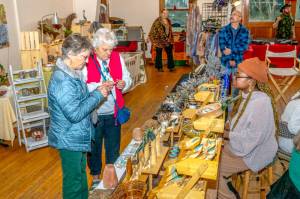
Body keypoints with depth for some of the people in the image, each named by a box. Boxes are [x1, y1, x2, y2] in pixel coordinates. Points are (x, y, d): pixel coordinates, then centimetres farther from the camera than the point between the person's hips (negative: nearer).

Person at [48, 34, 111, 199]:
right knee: (73, 179, 10)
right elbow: (75, 114, -29)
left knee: (80, 172, 26)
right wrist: (98, 95, -22)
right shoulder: (62, 81, -27)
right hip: (69, 140, -10)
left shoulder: (72, 73, 4)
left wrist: (98, 91, -1)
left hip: (77, 136, 10)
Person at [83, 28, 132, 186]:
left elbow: (128, 78, 6)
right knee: (94, 146, 17)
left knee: (113, 146, 17)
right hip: (93, 113, -3)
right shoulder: (86, 61, -14)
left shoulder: (117, 58, -2)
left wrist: (124, 83, -16)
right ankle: (95, 176, 39)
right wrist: (99, 86, -31)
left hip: (114, 112, 3)